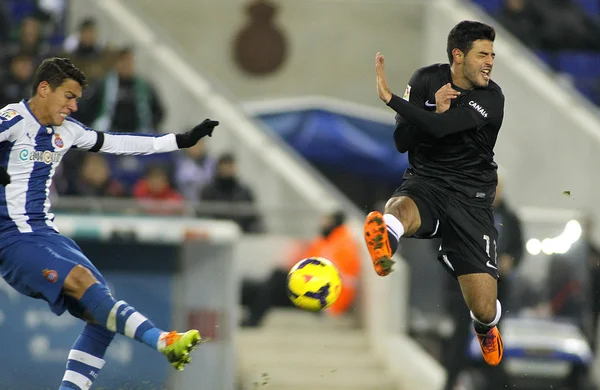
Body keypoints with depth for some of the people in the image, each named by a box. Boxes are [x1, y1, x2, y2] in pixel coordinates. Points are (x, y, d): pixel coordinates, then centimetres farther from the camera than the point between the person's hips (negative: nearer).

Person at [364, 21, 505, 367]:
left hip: (471, 197, -1)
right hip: (424, 183, 1)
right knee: (399, 210, -40)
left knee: (484, 310, -5)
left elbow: (439, 128, -24)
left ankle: (486, 327, 33)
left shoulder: (491, 98, -9)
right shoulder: (427, 80, 1)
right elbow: (402, 142, 2)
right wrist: (436, 112, -14)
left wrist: (390, 98, -23)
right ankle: (385, 242, -77)